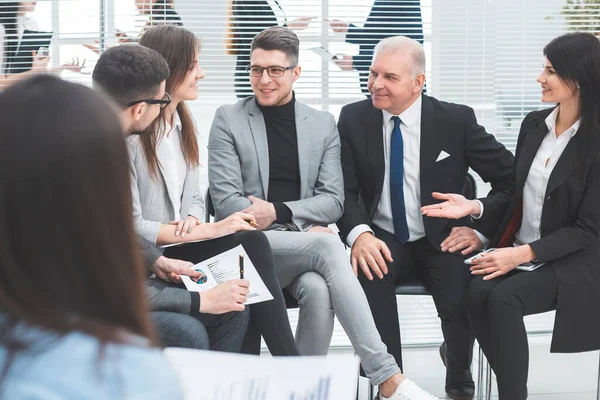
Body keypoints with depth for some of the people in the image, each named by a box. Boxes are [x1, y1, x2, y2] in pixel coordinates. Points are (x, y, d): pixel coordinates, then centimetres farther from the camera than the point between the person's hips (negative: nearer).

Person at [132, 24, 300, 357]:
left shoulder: (182, 123, 13)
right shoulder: (129, 133, -14)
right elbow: (131, 226, -16)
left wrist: (192, 220, -7)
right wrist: (209, 230, -17)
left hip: (178, 247, 7)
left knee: (252, 242, -21)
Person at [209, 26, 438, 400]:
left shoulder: (323, 124, 12)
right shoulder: (228, 120, 4)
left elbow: (333, 200, 6)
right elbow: (226, 200, -5)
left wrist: (278, 211, -13)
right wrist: (307, 229, -13)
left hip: (305, 243, 3)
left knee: (318, 290, -35)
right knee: (328, 246, -33)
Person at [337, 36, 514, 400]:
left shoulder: (456, 119, -7)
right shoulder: (354, 118, -3)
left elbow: (510, 177, -2)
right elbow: (344, 190, -6)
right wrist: (360, 234, -25)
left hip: (443, 241, -1)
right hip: (383, 240, 1)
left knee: (463, 297, -29)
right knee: (367, 276, -34)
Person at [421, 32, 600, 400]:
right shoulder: (534, 124, 6)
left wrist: (524, 253, -21)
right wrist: (474, 207, -4)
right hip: (517, 249, 5)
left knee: (503, 298, -31)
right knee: (476, 293, -25)